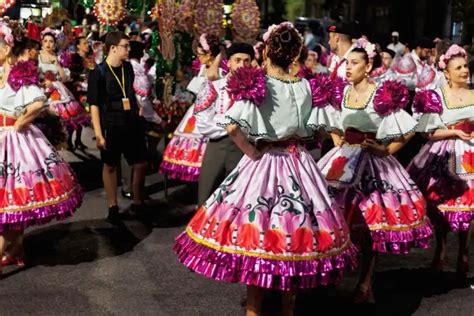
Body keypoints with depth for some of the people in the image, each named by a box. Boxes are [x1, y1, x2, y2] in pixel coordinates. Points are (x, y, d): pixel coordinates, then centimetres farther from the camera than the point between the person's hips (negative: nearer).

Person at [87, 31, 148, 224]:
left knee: (140, 164, 5)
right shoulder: (99, 73, -11)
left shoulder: (128, 68, 5)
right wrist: (98, 134, -16)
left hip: (133, 124, 5)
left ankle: (137, 203, 23)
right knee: (110, 166, 8)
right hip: (111, 127, -5)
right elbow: (94, 105, -12)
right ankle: (113, 207, 20)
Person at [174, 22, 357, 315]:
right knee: (294, 238, 12)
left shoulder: (255, 84, -11)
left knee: (256, 234, 5)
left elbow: (232, 126, -22)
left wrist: (251, 151, -10)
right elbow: (312, 129, 5)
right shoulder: (305, 86, 1)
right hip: (298, 163, 4)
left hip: (262, 162, -4)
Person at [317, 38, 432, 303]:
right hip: (344, 159, 5)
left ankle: (365, 281, 14)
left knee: (371, 222, 1)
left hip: (372, 162, -4)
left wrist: (387, 150, -7)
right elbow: (333, 124, 23)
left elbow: (409, 130, -9)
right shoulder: (341, 92, 5)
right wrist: (338, 143, 10)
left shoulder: (383, 95, -10)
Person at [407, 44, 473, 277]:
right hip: (445, 156, -2)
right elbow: (430, 132, -8)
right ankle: (440, 250, 21)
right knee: (443, 205, 5)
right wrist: (455, 132, -18)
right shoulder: (436, 97, -4)